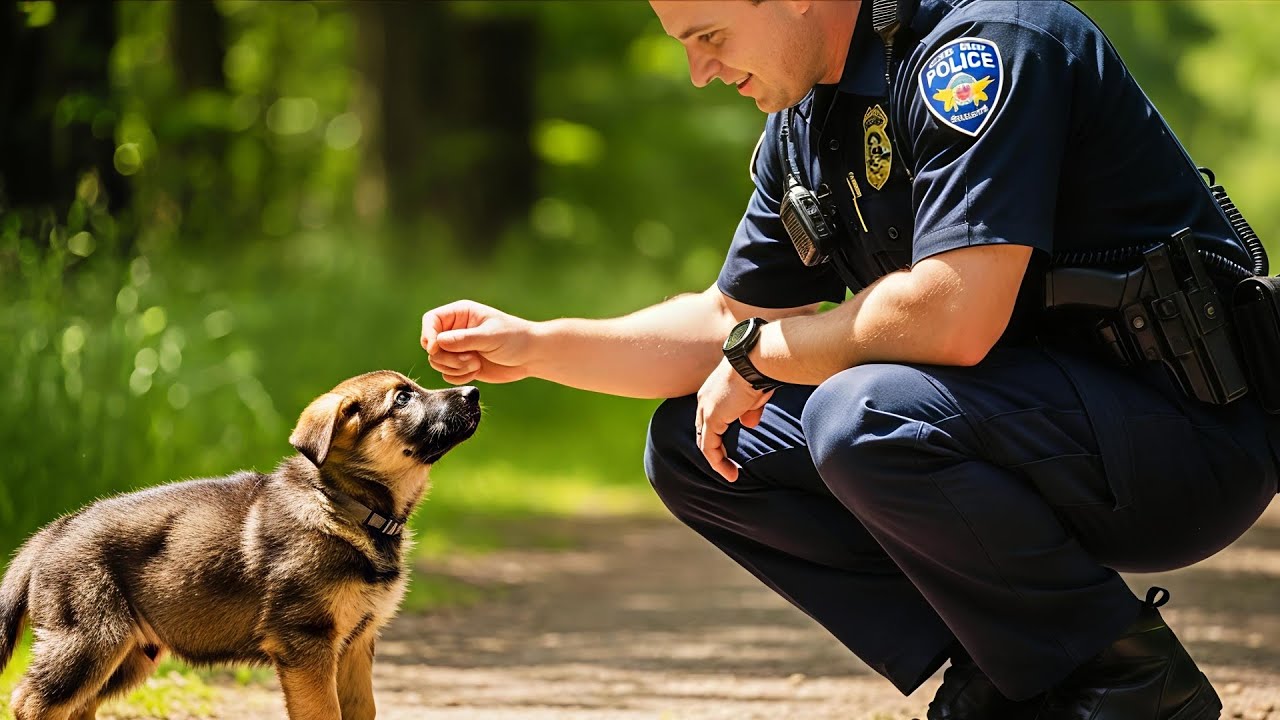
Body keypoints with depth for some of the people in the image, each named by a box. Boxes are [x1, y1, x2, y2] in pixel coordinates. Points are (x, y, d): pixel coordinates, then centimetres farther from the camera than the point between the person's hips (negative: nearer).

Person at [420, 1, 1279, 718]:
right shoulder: (805, 123, 9)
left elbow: (954, 317, -31)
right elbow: (733, 319, 18)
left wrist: (759, 354, -15)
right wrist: (534, 346, 6)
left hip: (1192, 431, -9)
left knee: (862, 418, -33)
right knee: (691, 443, 3)